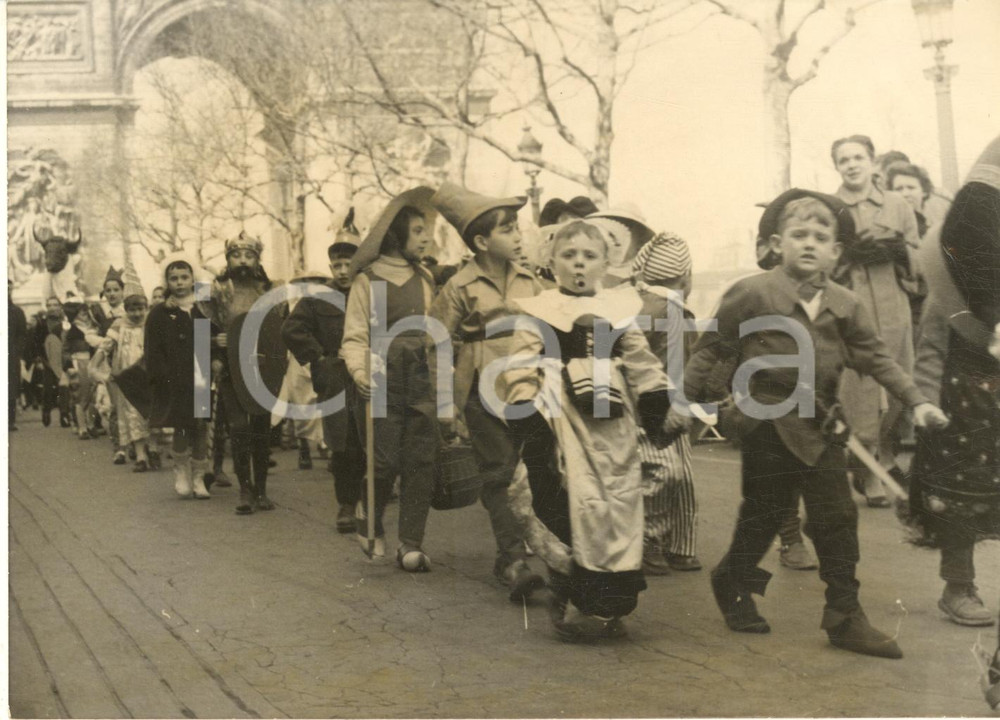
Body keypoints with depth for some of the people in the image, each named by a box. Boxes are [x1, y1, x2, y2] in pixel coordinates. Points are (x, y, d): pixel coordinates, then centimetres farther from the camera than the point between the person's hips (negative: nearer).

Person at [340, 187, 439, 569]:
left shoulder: (424, 279, 14)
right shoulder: (368, 279, -1)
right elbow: (355, 335, -5)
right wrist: (358, 370, -21)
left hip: (421, 381, 4)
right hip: (383, 380, -4)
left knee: (421, 461, -2)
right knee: (386, 461, -5)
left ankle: (410, 546, 3)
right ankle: (370, 526, 22)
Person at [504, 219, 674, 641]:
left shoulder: (619, 313, 8)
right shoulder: (538, 315, 0)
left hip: (614, 435, 3)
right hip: (564, 432, -3)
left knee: (618, 514, 7)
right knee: (568, 515, -2)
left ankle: (609, 606, 15)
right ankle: (573, 606, 6)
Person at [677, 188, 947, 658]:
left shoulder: (844, 306, 2)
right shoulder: (752, 294, -11)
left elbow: (876, 357, 7)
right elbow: (712, 347, -4)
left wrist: (916, 401, 1)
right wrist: (684, 397, -3)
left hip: (818, 425, 5)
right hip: (767, 422, -4)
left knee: (837, 517, 3)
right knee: (763, 513, 6)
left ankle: (845, 617, 11)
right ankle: (733, 584, 32)